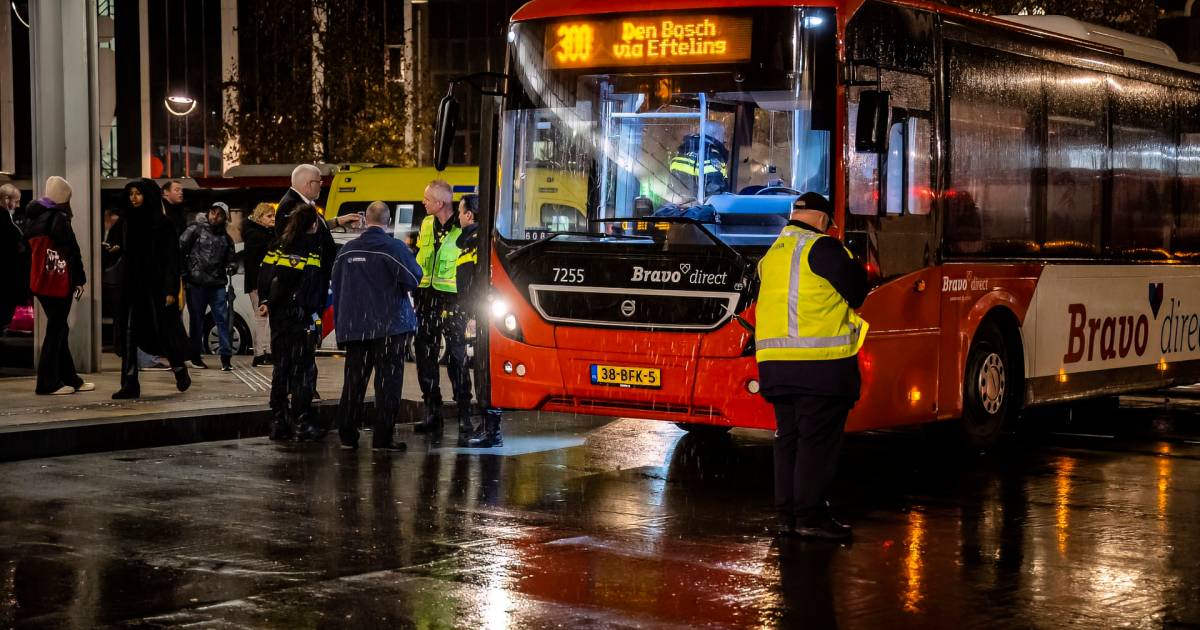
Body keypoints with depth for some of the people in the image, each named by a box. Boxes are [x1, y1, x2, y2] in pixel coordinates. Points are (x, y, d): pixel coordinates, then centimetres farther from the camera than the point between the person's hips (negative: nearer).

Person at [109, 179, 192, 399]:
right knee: (129, 331, -3)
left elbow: (172, 258, -8)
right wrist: (113, 248, -6)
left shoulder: (163, 223, -5)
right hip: (130, 284, 4)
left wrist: (171, 290, -14)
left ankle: (180, 369, 29)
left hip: (155, 285, -4)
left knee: (164, 330, 3)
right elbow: (120, 248, 18)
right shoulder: (125, 222, 9)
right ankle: (130, 384, -2)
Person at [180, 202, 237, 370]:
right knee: (197, 320, 5)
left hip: (217, 285, 3)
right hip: (196, 283, -3)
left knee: (222, 319, -4)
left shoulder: (226, 238, 15)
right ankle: (196, 355, 16)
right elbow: (180, 249, -4)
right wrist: (183, 274, -7)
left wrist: (230, 268, 7)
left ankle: (226, 356, -2)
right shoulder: (195, 230, 1)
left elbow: (229, 260, 27)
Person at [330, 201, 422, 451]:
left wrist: (340, 323, 22)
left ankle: (347, 436, 13)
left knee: (354, 380, 11)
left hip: (354, 326, 5)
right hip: (389, 325, -5)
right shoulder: (394, 248, -11)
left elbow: (337, 288, 13)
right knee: (387, 381, -1)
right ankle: (382, 438, -3)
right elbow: (415, 279, -11)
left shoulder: (347, 250, 6)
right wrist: (411, 259, 9)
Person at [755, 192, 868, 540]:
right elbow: (856, 290, -4)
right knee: (818, 439, -3)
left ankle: (787, 514, 13)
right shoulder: (822, 247, -7)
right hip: (820, 363, -7)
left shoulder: (772, 254, 18)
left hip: (775, 362, 7)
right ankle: (810, 515, -4)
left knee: (788, 437, 11)